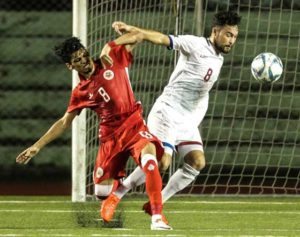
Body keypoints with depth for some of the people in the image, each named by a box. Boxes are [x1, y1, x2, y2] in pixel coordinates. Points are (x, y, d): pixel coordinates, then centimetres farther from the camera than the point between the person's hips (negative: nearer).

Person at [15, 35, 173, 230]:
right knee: (102, 191, 1)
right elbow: (64, 122, 14)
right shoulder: (80, 93, 6)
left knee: (149, 155, -35)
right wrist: (37, 146, 10)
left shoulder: (112, 60, 3)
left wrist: (112, 45, -11)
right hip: (110, 135, 2)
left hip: (134, 124, -2)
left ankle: (157, 217, -36)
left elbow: (136, 38, 7)